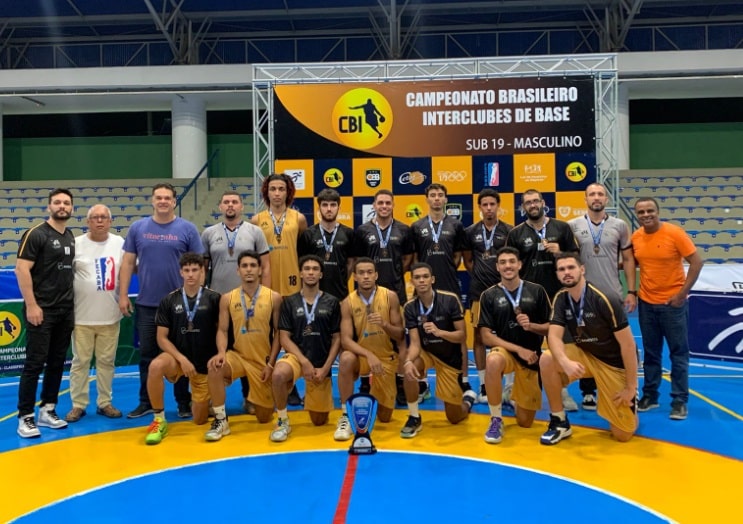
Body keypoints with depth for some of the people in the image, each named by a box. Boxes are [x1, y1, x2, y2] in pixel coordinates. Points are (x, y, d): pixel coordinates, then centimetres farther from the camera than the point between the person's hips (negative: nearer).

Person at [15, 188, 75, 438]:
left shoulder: (71, 237, 13)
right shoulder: (36, 234, -7)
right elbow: (21, 269, -12)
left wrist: (73, 306, 12)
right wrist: (31, 305, -18)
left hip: (65, 311, 6)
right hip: (42, 310, -6)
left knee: (57, 363, 10)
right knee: (35, 363, -2)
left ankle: (47, 411, 21)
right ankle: (25, 417, 7)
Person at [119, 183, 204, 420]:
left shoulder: (187, 229, -2)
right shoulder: (138, 228, 4)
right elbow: (128, 262, 6)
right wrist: (123, 294, 1)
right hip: (146, 304, 2)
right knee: (147, 355, 11)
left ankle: (184, 402, 21)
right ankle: (146, 402, 24)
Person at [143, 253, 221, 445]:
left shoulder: (214, 298, -8)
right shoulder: (169, 300, -5)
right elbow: (162, 338, -5)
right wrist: (182, 359, -18)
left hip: (205, 363, 0)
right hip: (177, 357, 0)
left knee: (200, 420, 5)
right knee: (155, 366, -36)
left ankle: (204, 399, 43)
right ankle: (159, 420, -15)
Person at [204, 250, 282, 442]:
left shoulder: (274, 297, -7)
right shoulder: (227, 298, -2)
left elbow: (278, 332, -4)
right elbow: (222, 330, -3)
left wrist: (271, 363, -10)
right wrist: (221, 352, -23)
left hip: (263, 361, -1)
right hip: (238, 355, 1)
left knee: (264, 418, 5)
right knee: (214, 367, -35)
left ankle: (257, 399, 44)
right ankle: (221, 420, -16)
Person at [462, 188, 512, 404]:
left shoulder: (509, 231, 1)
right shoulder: (470, 232, 5)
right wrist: (480, 275, 1)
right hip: (479, 291, 1)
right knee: (479, 337, 5)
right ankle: (483, 386, 15)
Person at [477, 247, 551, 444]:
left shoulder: (537, 291, -3)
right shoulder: (489, 295, -6)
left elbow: (551, 328, 0)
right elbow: (486, 336, -9)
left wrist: (531, 326, -20)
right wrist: (518, 349, -17)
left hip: (532, 357, 1)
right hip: (505, 351, -1)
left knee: (525, 422, 5)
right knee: (493, 361, -41)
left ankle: (516, 397, 42)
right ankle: (496, 421, -19)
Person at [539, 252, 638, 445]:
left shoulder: (605, 300, -25)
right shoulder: (561, 298, -9)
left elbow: (628, 344, -21)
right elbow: (554, 336, -17)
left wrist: (631, 387, -18)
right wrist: (565, 362, -38)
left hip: (616, 364, -4)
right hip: (585, 355, 4)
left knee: (623, 435, -4)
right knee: (547, 359, -25)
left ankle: (629, 400, 31)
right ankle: (560, 422, -7)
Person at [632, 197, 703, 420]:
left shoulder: (674, 233, -13)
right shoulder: (635, 237, 0)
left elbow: (697, 262, -12)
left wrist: (683, 293, -15)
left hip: (673, 303, -4)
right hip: (646, 303, 4)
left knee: (678, 353, 5)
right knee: (651, 353, 13)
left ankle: (679, 401, 14)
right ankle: (649, 395, 24)